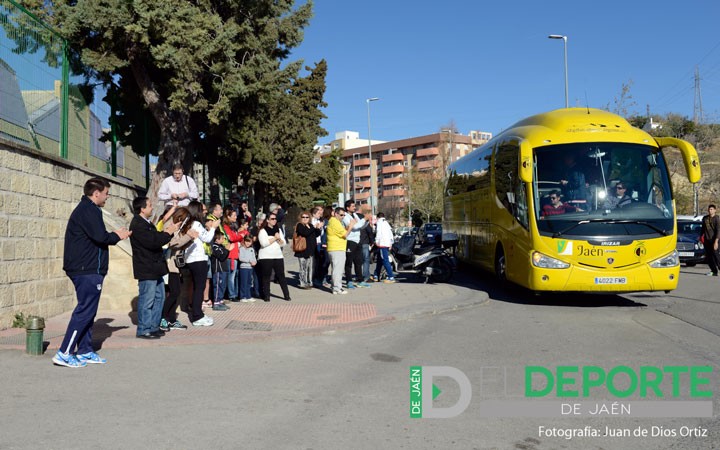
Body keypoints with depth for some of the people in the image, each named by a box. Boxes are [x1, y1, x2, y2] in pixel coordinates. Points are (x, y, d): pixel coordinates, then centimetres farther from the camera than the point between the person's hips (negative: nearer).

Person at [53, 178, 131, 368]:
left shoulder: (86, 209, 19)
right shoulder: (89, 210, -13)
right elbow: (100, 237, -22)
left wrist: (115, 235, 12)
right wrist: (117, 236, -5)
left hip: (85, 269, 11)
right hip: (88, 270, -11)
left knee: (87, 310, 14)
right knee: (85, 310, -8)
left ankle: (84, 351, 19)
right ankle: (64, 353, -7)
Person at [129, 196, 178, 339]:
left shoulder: (146, 223, 17)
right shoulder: (137, 225, -16)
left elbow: (155, 238, 18)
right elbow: (152, 242, -23)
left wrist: (166, 232, 2)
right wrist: (168, 232, -14)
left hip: (155, 267, 10)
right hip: (146, 269, -10)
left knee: (159, 297, 15)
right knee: (146, 300, -4)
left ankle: (154, 327, 23)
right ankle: (143, 330, 4)